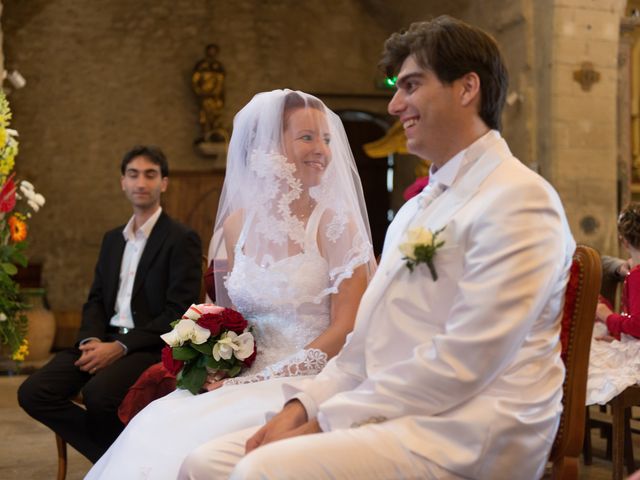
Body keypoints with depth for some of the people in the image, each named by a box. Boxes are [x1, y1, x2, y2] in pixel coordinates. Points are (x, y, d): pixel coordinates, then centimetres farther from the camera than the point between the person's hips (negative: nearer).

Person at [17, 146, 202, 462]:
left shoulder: (182, 239, -4)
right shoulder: (112, 239, 20)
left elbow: (179, 312, -12)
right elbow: (96, 300, 18)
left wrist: (120, 347, -18)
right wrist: (91, 340, -5)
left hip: (151, 346, -7)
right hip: (105, 340, 7)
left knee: (98, 393, -34)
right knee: (32, 393, -13)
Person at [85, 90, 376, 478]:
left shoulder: (336, 224, -6)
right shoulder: (237, 224, 7)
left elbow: (345, 330, -10)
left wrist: (262, 379, -15)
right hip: (241, 378, 4)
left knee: (205, 445, -28)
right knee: (154, 433, -20)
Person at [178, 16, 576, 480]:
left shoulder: (518, 199, -11)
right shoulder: (414, 210, 19)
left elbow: (462, 364, -18)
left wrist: (326, 420, -13)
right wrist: (303, 404, 2)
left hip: (461, 439, -8)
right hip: (387, 418, 8)